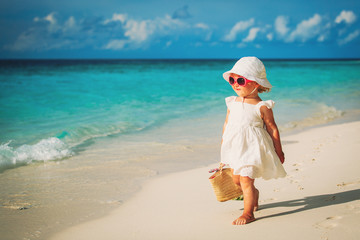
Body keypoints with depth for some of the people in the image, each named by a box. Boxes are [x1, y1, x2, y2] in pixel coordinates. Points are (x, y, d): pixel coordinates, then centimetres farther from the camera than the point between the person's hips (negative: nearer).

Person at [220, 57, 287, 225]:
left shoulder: (262, 107, -11)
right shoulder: (232, 103, 4)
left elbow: (272, 129, -4)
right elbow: (227, 124, 15)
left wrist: (278, 151, 0)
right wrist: (223, 147, 19)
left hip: (252, 148, -6)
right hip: (235, 147, 6)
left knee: (246, 180, -11)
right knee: (236, 179, 15)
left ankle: (248, 213, 2)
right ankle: (253, 194, 45)